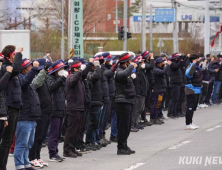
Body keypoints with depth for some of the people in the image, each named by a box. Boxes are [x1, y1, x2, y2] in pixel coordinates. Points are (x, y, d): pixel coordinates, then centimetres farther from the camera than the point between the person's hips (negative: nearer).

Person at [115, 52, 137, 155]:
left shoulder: (125, 70, 18)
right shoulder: (119, 72, -14)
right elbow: (124, 74, -38)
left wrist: (133, 68, 25)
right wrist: (131, 66, -24)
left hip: (128, 101, 10)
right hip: (123, 101, -10)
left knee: (127, 126, 15)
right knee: (123, 126, -8)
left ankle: (124, 146, 22)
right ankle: (121, 148, -5)